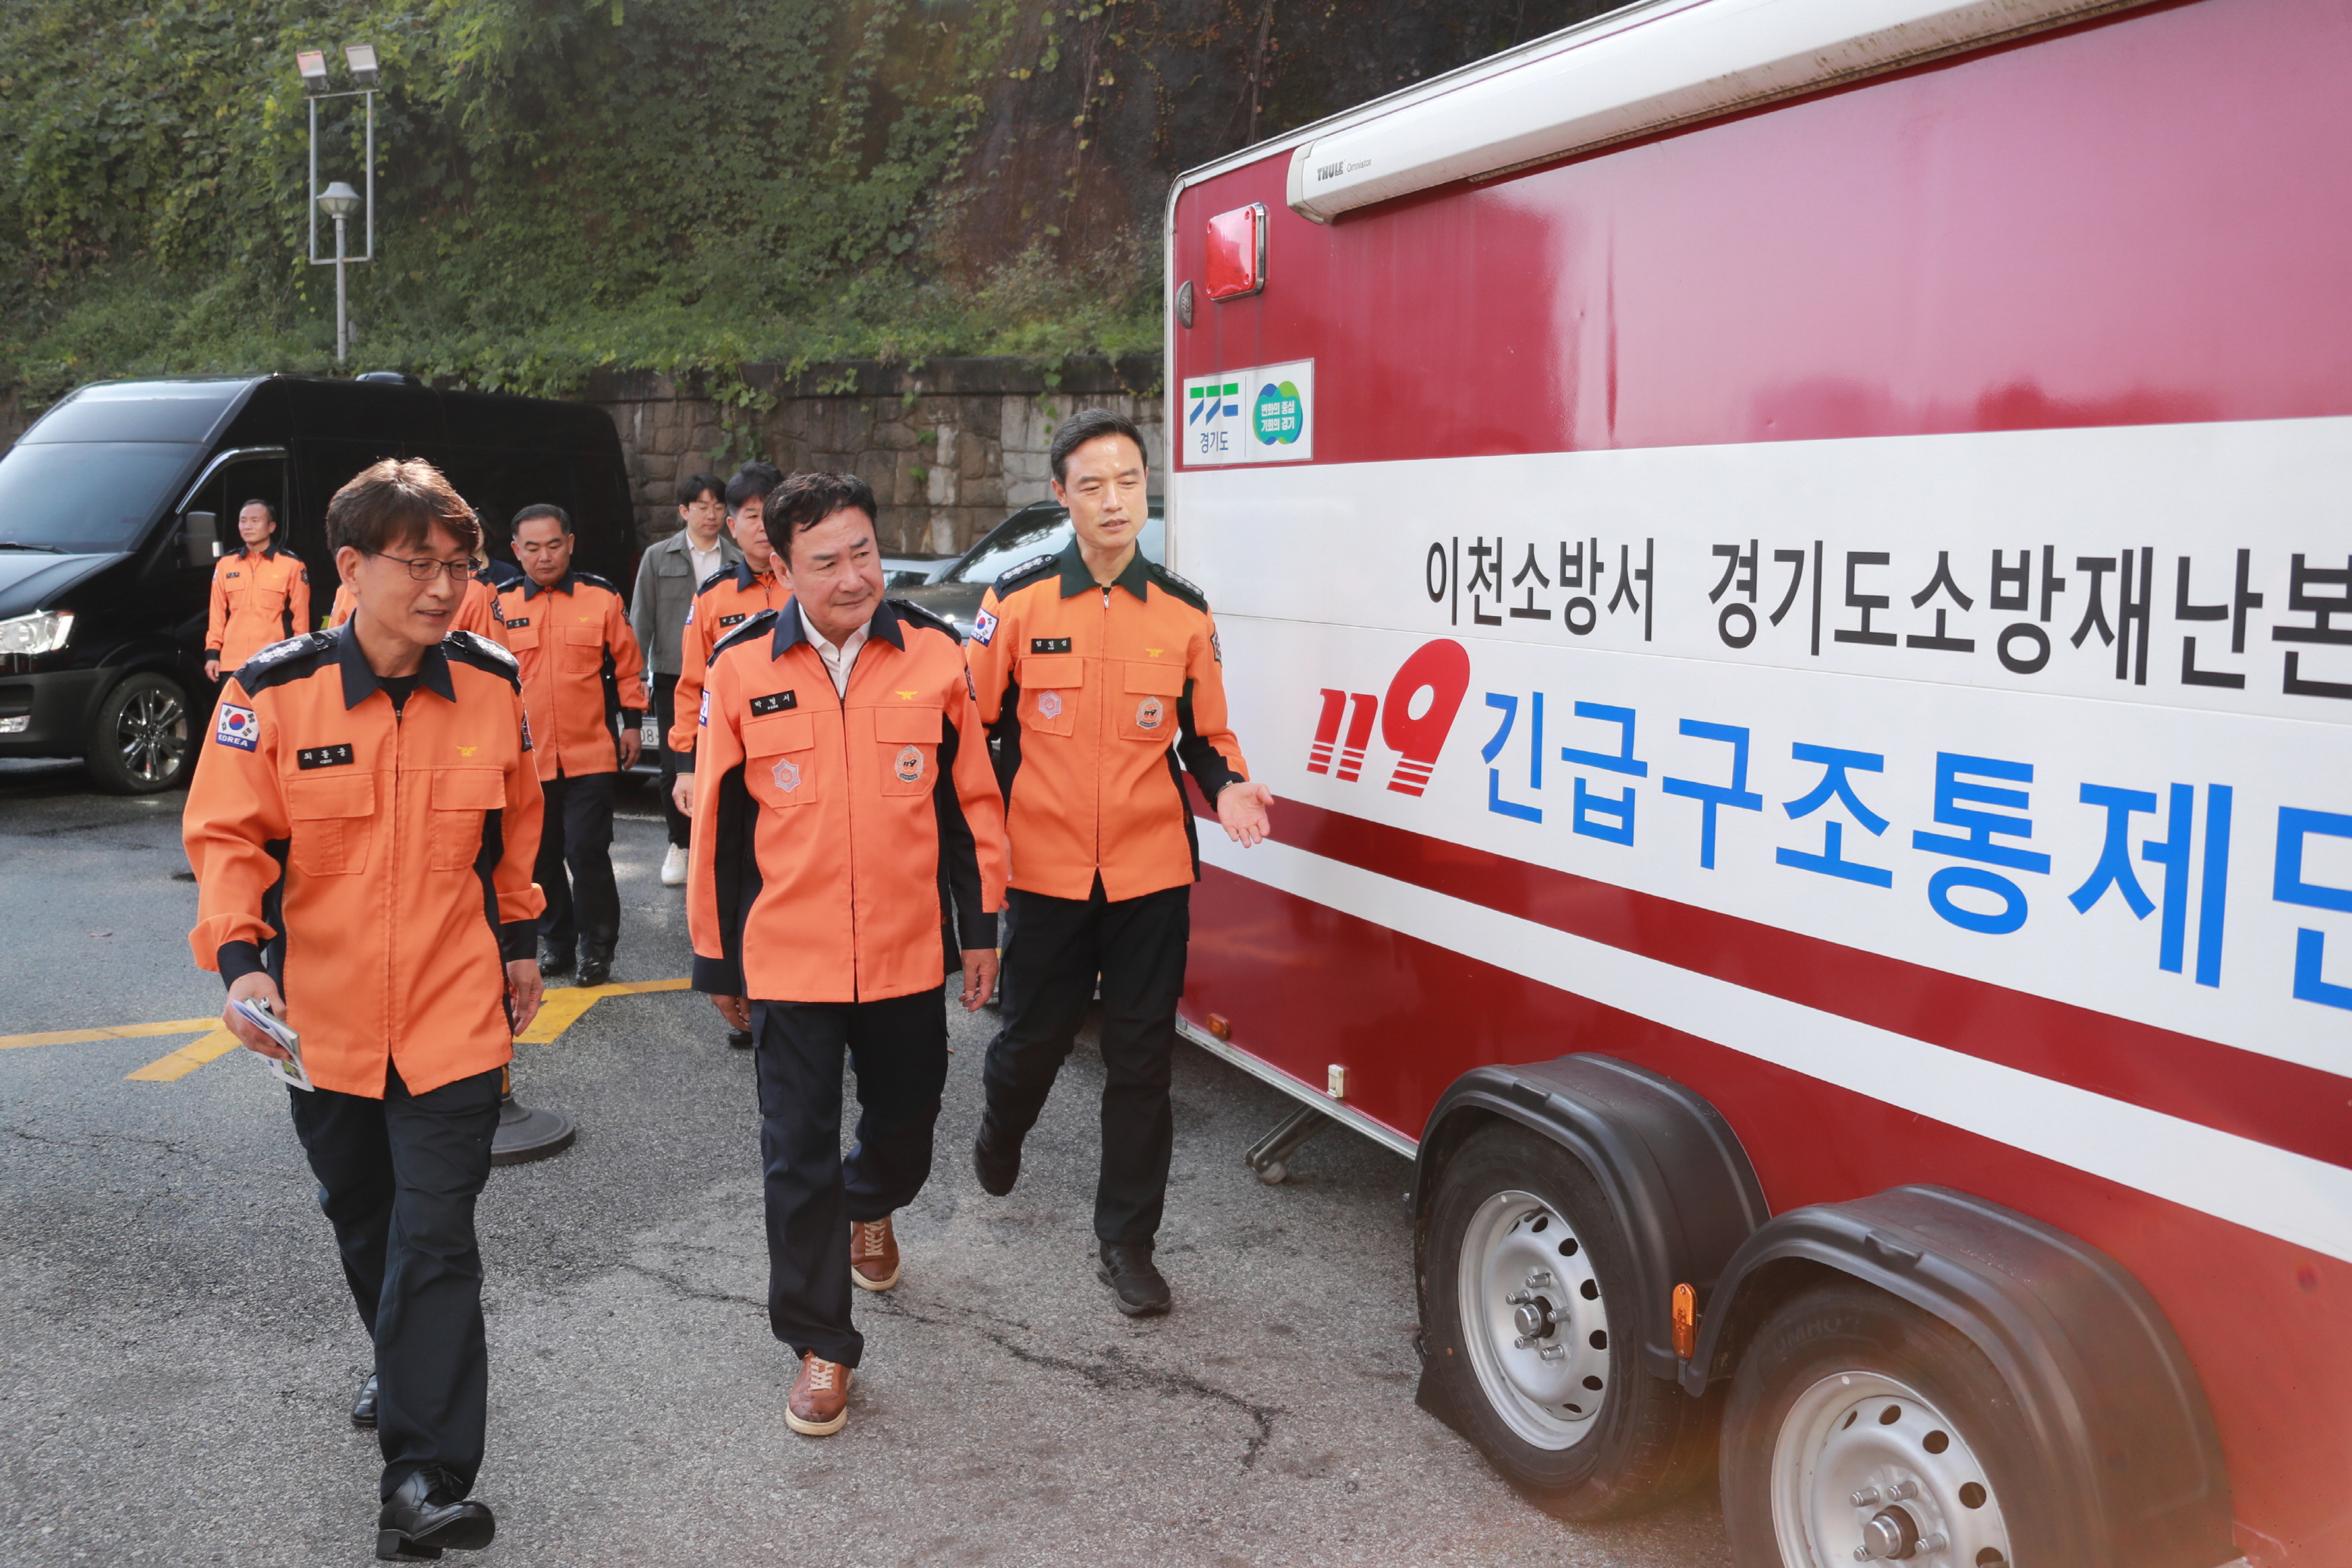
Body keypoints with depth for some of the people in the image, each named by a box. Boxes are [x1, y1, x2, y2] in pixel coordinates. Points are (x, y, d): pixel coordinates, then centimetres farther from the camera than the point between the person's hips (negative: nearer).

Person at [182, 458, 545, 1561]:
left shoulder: (493, 686, -6)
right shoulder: (274, 693, -11)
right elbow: (227, 835, -8)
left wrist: (516, 943, 15)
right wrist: (238, 955, -22)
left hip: (454, 1014, -1)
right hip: (326, 1016, 2)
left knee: (433, 1244, -6)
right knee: (360, 1223, 22)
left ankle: (427, 1480, 1)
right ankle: (405, 1370, 49)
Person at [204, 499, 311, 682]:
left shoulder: (291, 565, 2)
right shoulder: (225, 564, 13)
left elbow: (300, 617, 1)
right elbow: (217, 614, 14)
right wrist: (212, 653, 7)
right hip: (232, 664, 4)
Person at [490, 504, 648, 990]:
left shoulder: (601, 597, -1)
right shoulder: (501, 604, 3)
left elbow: (627, 664, 6)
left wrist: (631, 723, 4)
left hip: (590, 754, -2)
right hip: (527, 757, 3)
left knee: (587, 852, -5)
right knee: (542, 856, 11)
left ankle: (597, 947, 10)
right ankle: (556, 942, 26)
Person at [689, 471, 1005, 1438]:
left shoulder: (933, 656, -4)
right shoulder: (743, 669, -6)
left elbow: (969, 800, 4)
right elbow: (719, 829, 0)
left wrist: (981, 926, 5)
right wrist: (717, 960, 5)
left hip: (907, 957, 2)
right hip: (789, 961, -1)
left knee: (907, 1115, 20)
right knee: (799, 1159, 3)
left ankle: (871, 1209, 54)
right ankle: (821, 1346, 19)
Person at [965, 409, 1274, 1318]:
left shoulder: (1185, 614, 3)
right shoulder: (1017, 602, -3)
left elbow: (1203, 735, 11)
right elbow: (973, 725, 2)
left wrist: (1226, 785, -9)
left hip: (1151, 872, 1)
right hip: (1046, 870, -1)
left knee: (1141, 1061, 5)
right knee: (1034, 1035, 14)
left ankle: (1127, 1241, 19)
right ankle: (1000, 1135, 49)